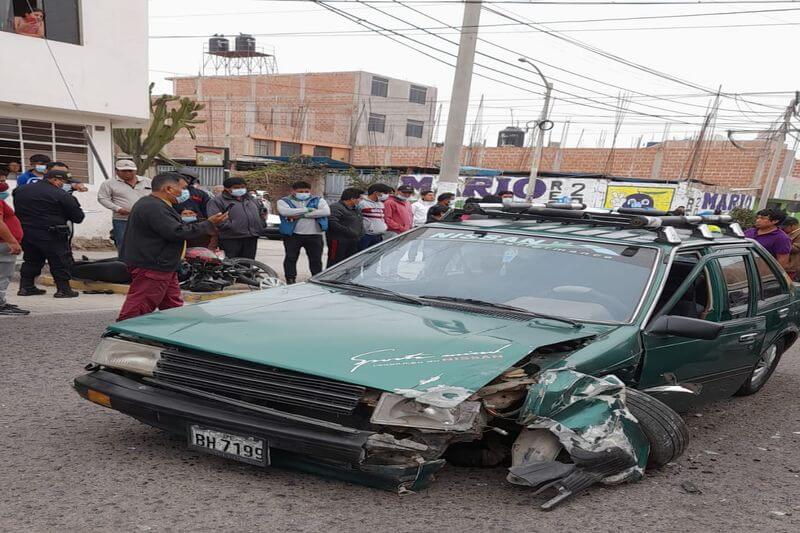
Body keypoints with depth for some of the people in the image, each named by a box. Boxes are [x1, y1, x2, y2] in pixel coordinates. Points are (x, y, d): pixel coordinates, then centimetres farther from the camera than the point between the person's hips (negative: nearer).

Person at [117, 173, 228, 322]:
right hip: (150, 268, -11)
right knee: (137, 309, -6)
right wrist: (209, 224, -18)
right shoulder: (153, 208, -20)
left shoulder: (154, 205, 17)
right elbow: (176, 232, -25)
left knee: (174, 306, 14)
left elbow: (171, 227, 27)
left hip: (163, 267, 11)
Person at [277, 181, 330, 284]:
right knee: (291, 258, 3)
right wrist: (307, 209, -13)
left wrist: (302, 215, -13)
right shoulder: (284, 201, 7)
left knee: (316, 259, 4)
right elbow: (284, 212, -16)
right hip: (292, 234, -1)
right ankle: (290, 280, 12)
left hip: (314, 235, 1)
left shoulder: (318, 200, 9)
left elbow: (326, 212, -10)